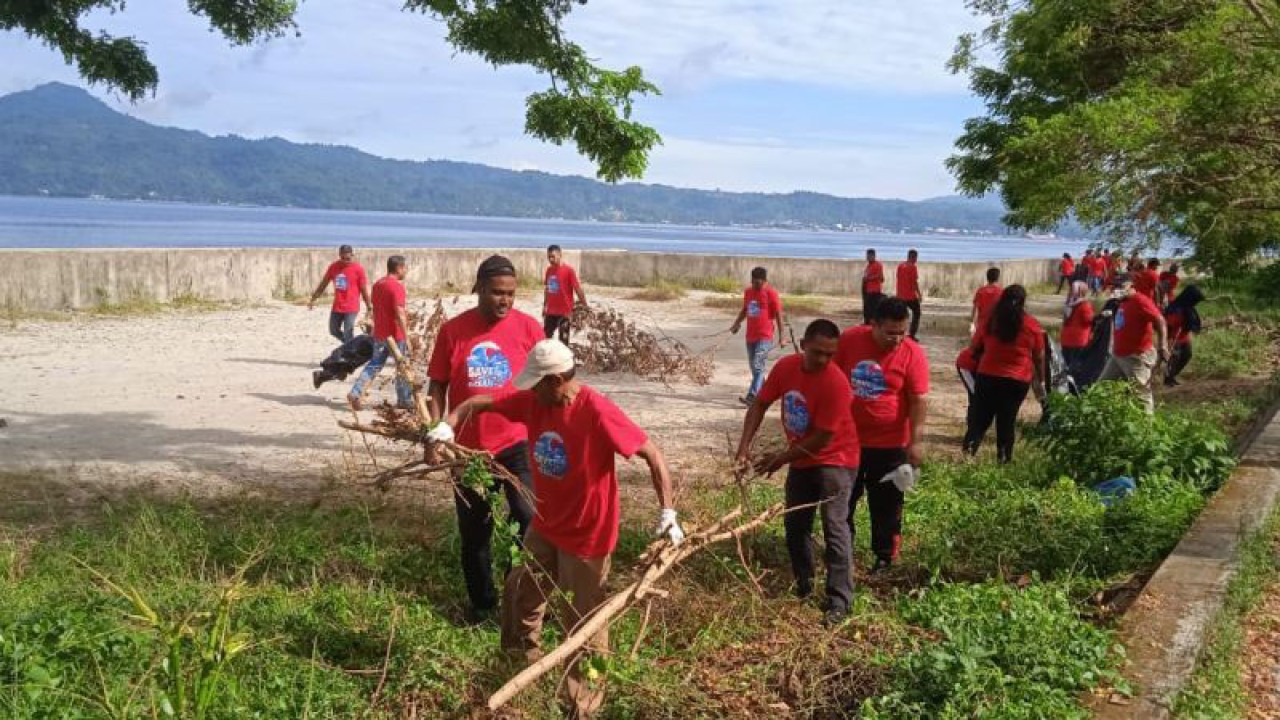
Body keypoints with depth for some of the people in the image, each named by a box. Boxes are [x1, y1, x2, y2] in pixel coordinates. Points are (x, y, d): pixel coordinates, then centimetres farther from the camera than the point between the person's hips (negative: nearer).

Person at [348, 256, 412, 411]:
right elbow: (399, 314, -23)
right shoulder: (397, 286, -18)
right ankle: (405, 401, 16)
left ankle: (356, 392, 0)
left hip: (379, 333, 8)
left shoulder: (378, 284, 10)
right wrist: (407, 337, -21)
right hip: (395, 335, -8)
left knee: (374, 365, 12)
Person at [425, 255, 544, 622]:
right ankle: (482, 603, 31)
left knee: (530, 520, -15)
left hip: (517, 442, -2)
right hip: (469, 448, 2)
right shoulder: (452, 331, -3)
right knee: (473, 532, 13)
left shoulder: (528, 327, -4)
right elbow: (437, 386, 3)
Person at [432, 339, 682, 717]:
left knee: (582, 623, 5)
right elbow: (479, 403, 2)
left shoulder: (596, 412, -28)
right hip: (544, 527, 7)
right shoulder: (534, 401, -7)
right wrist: (447, 425, -16)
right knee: (519, 594, 24)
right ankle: (522, 659, 52)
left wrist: (668, 512, -32)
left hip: (586, 536, -7)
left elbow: (652, 454, -26)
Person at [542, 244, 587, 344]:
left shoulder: (568, 270, -12)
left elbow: (578, 289, -12)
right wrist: (544, 306, 20)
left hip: (565, 312, -6)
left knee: (563, 340, 0)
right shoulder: (549, 270, 7)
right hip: (550, 312, 6)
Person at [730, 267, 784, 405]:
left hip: (765, 337, -7)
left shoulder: (771, 293, -8)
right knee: (754, 367, 12)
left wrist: (781, 335, -8)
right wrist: (737, 323, 7)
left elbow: (778, 315, -6)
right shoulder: (748, 291, 10)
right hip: (750, 336, 7)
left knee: (758, 366, -15)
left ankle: (752, 396, -21)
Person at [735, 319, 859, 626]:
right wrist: (744, 446, -11)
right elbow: (760, 404, 0)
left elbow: (822, 437, -25)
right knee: (794, 525, 13)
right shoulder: (785, 367, -9)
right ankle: (803, 585, 30)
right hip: (801, 459, 7)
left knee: (834, 527, -15)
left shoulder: (836, 384, -28)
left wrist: (782, 458, -16)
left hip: (835, 460, -7)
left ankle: (840, 600, -11)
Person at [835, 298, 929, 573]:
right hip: (847, 438, 3)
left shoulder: (913, 354, -15)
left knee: (886, 504, 10)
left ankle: (885, 556, 25)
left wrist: (916, 441, -17)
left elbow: (919, 400, -13)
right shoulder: (848, 340, -8)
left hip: (889, 444, -3)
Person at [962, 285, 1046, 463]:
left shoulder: (990, 321, -1)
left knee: (980, 418, 7)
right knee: (1007, 421, 8)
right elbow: (1039, 357, 2)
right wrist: (1040, 381, 12)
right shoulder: (1032, 325, -4)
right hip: (1017, 381, -1)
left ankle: (968, 450, -10)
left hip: (987, 376, 1)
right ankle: (1003, 459, 11)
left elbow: (974, 348, 8)